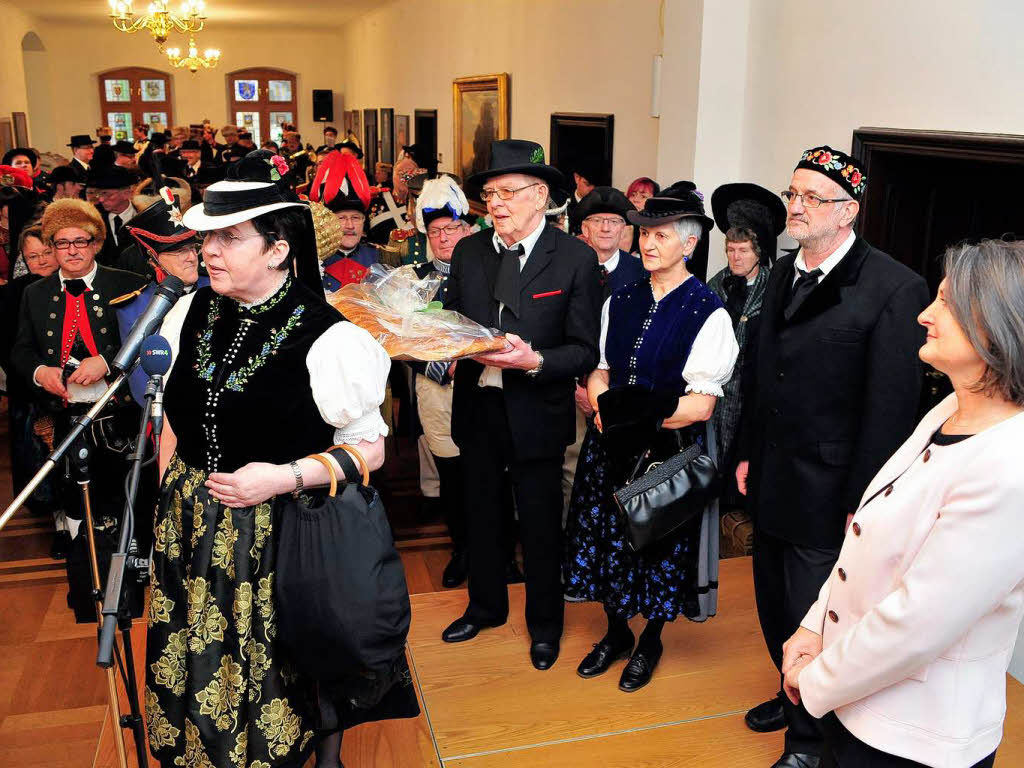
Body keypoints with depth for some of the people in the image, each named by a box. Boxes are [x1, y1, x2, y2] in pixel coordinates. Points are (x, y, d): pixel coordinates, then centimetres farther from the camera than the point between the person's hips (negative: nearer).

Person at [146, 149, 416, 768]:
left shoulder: (326, 338, -19)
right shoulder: (198, 311, 1)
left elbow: (371, 449, -12)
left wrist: (285, 477, -22)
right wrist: (168, 488, 10)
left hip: (284, 532, -5)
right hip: (192, 526, 6)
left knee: (299, 666, 11)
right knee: (201, 664, 17)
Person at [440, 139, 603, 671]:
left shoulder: (575, 258, -10)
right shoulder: (468, 252, 3)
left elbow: (585, 351, -10)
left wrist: (534, 361, -27)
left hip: (537, 413, -4)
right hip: (476, 405, 4)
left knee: (540, 524, 11)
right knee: (481, 513, 20)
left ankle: (545, 622, 34)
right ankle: (486, 605, 43)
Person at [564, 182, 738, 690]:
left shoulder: (708, 314, -12)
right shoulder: (620, 302, 5)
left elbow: (700, 405, -16)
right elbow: (599, 369, 9)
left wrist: (635, 417, -18)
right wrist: (603, 405, -12)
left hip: (669, 451, -5)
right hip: (612, 447, 5)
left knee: (660, 544, 11)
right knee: (609, 535, 14)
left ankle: (650, 642, 36)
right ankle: (616, 633, 39)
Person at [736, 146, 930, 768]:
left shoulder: (895, 289, -16)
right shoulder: (785, 273, 7)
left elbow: (892, 407, -16)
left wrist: (861, 502, -15)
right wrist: (749, 453, 14)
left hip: (830, 494, -6)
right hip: (773, 483, 7)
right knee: (776, 607, 19)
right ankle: (793, 696, 44)